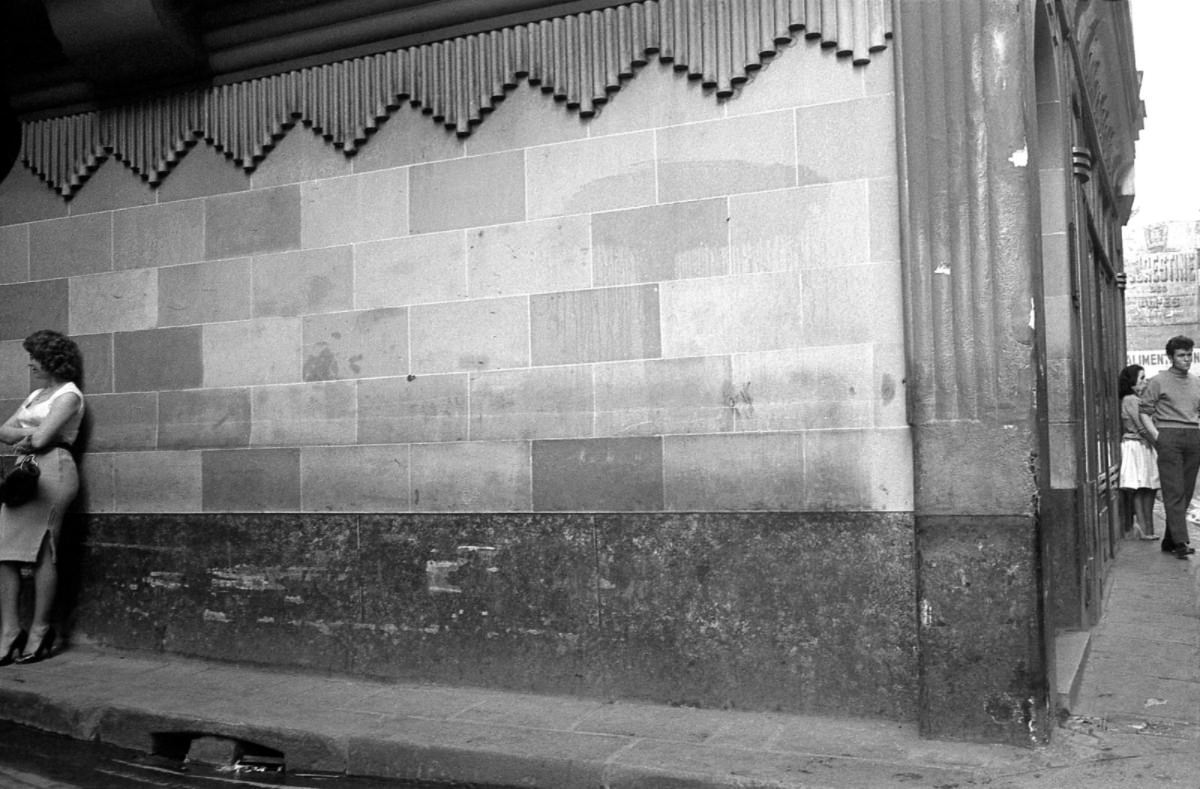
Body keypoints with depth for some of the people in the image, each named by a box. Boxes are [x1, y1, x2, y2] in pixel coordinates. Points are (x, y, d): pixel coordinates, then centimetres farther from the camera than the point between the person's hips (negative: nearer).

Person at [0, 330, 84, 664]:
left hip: (52, 470, -8)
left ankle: (40, 631, 2)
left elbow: (41, 438, -14)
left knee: (41, 552, -6)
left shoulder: (68, 395, -3)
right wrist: (29, 434, -2)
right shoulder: (36, 394, 24)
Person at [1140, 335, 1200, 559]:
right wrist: (1157, 435, -2)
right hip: (1169, 438, -5)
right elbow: (1145, 411, 0)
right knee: (1174, 492, -9)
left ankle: (1169, 540, 12)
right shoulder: (1158, 381, 0)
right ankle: (1180, 542, -12)